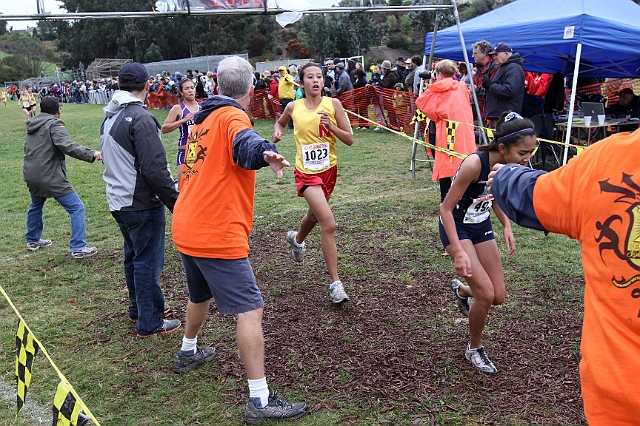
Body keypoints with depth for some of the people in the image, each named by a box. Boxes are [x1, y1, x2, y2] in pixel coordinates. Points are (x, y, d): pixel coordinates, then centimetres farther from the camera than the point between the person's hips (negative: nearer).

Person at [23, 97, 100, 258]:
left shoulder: (32, 125, 14)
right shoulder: (54, 124, -9)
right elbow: (67, 146, -26)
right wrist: (91, 154, -35)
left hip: (30, 176, 9)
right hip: (50, 177, -9)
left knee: (36, 205, 33)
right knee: (76, 208, -3)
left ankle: (32, 240, 46)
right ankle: (78, 248, -9)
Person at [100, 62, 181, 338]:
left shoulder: (109, 117, 10)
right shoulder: (140, 118, -20)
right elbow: (155, 169, -24)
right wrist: (176, 203, -18)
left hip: (118, 200, 9)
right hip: (142, 204, -9)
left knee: (133, 256, 21)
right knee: (148, 262, 0)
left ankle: (138, 308, 36)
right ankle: (150, 323, 10)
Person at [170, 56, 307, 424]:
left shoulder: (202, 120, 15)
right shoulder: (232, 117, -10)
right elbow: (244, 144, -36)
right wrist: (264, 151, -56)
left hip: (186, 230, 9)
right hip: (217, 237, -9)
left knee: (201, 294, 30)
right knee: (251, 310, -7)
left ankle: (188, 353, 52)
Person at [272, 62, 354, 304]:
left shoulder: (333, 104, -4)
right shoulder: (294, 107, -3)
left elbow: (349, 139, -4)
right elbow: (280, 122, 20)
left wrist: (331, 126, -19)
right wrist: (277, 131, -1)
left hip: (329, 169, 3)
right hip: (306, 172, -3)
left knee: (315, 216, 25)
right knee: (329, 223, -19)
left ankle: (297, 239, 63)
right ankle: (335, 283, -12)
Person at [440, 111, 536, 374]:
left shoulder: (508, 165, -12)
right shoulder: (475, 164, -32)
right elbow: (446, 208, -26)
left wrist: (506, 227, -4)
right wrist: (458, 251, -31)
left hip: (481, 226, 6)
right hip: (456, 227, -6)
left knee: (498, 297, 5)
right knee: (486, 293, -15)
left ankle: (461, 290, 40)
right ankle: (474, 349, 11)